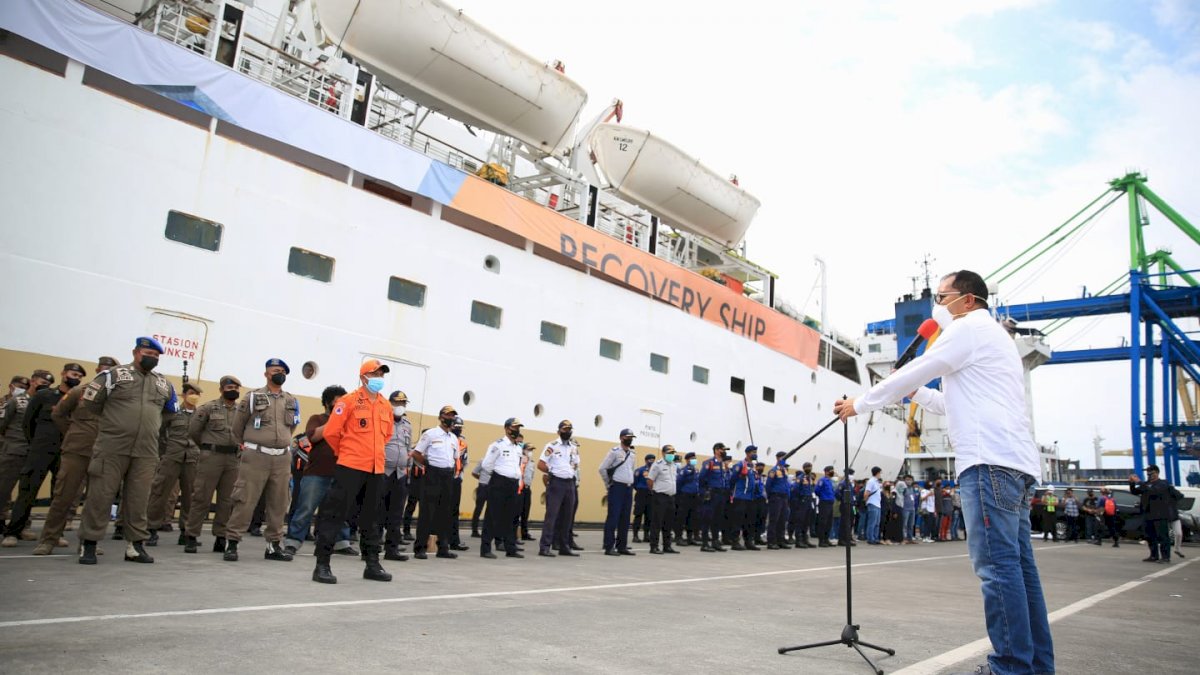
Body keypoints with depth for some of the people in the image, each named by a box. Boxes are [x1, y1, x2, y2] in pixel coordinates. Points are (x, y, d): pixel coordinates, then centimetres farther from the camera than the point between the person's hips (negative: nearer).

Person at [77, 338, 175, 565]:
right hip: (111, 447, -3)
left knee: (138, 499, 5)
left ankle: (135, 545, 12)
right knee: (100, 495, 0)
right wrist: (113, 419, 13)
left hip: (146, 452, 4)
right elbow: (90, 402, 5)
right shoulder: (114, 374, 2)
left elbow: (171, 410, 29)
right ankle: (89, 544, 10)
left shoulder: (163, 384, 14)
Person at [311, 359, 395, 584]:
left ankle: (372, 564, 22)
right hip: (350, 467, -6)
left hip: (376, 469, 6)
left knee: (371, 517, 13)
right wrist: (345, 452, 6)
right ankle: (322, 565, 4)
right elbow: (330, 432, -6)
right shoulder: (349, 401, -8)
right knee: (336, 514, -3)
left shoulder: (386, 405, 9)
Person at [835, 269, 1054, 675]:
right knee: (1017, 565, 8)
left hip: (989, 460, -10)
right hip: (1015, 462, 10)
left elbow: (911, 374, -1)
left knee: (996, 565, -10)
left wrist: (858, 405, 8)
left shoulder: (969, 328, -1)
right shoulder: (993, 337, 30)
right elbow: (951, 403, 34)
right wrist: (915, 391, 28)